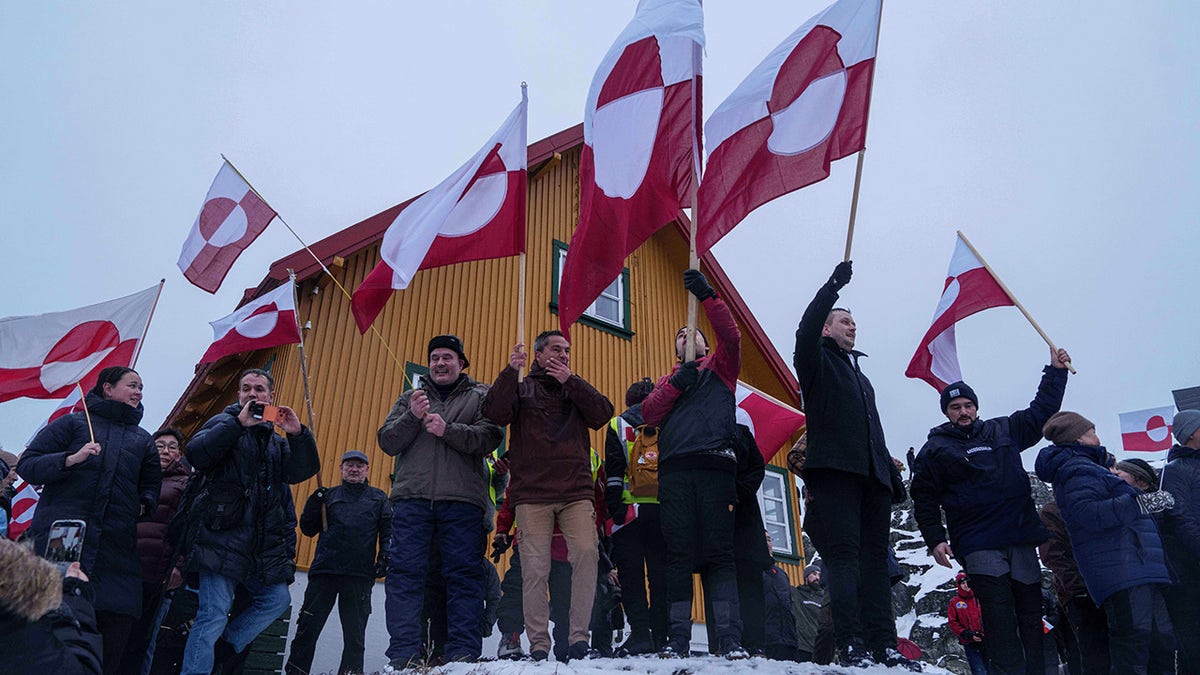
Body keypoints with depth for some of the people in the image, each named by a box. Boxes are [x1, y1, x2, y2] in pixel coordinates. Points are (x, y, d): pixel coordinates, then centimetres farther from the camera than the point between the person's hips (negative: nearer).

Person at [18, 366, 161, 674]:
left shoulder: (142, 439, 23)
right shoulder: (73, 423, 11)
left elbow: (151, 485, 27)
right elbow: (27, 465, 4)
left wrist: (144, 504, 5)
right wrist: (70, 459, -12)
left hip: (116, 548, 3)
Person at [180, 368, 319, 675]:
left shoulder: (277, 441, 21)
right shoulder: (224, 423, 5)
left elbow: (303, 471, 3)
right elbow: (196, 454, -16)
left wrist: (298, 434, -13)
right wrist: (238, 423, -20)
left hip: (263, 545, 6)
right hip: (223, 537, -6)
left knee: (277, 599, 6)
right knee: (214, 613, -10)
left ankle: (225, 645, 20)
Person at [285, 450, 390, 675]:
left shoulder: (378, 497, 15)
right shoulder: (329, 495, 17)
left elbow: (387, 532, 9)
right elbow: (308, 529, 13)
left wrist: (384, 557, -7)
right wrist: (315, 503, -3)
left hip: (360, 574, -1)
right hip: (324, 571, 1)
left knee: (354, 633, 2)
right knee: (308, 627, 0)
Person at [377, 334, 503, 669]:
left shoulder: (480, 397, 14)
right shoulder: (411, 397, 23)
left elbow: (490, 438, -3)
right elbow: (387, 441, 11)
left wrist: (447, 430, -14)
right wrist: (412, 417, -6)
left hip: (461, 500, -2)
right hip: (412, 497, 2)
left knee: (464, 574, -4)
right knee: (405, 572, -4)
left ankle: (464, 653, -1)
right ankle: (403, 653, -2)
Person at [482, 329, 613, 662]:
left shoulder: (577, 388, 22)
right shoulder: (521, 387, 15)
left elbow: (602, 414, 3)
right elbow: (495, 414, -4)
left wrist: (570, 380, -4)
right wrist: (511, 371, -12)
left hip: (576, 492, 2)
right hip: (532, 494, -1)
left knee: (587, 553, -16)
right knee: (535, 568, -6)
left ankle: (579, 638, -10)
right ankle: (539, 645, 1)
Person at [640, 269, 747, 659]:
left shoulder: (719, 368, 22)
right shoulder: (667, 381, 28)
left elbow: (731, 335, 1)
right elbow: (649, 414, 9)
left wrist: (707, 296, -6)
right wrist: (677, 383, -3)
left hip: (714, 468, -2)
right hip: (674, 472, 2)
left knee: (718, 552, -6)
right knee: (679, 554, -2)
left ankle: (730, 639, -8)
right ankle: (678, 638, 0)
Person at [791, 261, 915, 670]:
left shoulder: (860, 375, 32)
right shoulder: (817, 361, 12)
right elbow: (805, 331, -13)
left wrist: (893, 476, 20)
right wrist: (833, 286, -14)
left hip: (872, 476, 7)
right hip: (834, 468, -7)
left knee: (875, 559, 0)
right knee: (844, 556, -14)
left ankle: (884, 647, -3)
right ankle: (852, 647, -18)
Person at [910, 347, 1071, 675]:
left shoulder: (1003, 430, 15)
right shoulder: (935, 449, 5)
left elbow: (1041, 412, 24)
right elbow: (925, 500, 3)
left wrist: (1055, 372, 21)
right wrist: (935, 539, -6)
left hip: (1021, 538, 4)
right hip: (978, 545, -4)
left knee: (1032, 610, 5)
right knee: (1000, 615, -9)